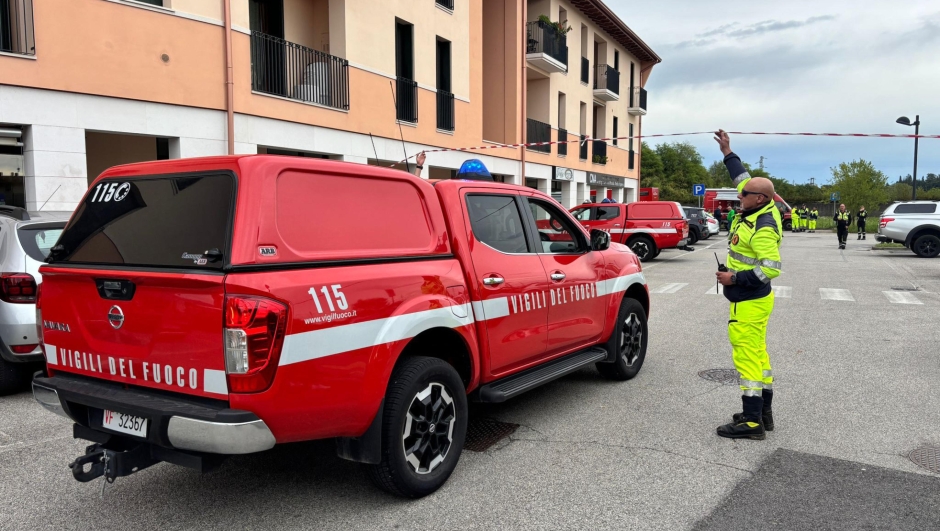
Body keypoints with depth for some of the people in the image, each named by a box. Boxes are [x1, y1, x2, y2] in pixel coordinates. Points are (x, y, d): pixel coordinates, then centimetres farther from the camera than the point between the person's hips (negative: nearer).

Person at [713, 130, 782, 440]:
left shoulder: (763, 229, -22)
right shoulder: (757, 212, 5)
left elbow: (771, 269, -27)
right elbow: (744, 179, 20)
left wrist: (734, 279, -22)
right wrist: (727, 153, 21)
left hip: (749, 303, -11)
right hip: (754, 300, 11)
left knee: (747, 357, -7)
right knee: (757, 355, 15)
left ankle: (752, 422, -2)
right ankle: (763, 414, 26)